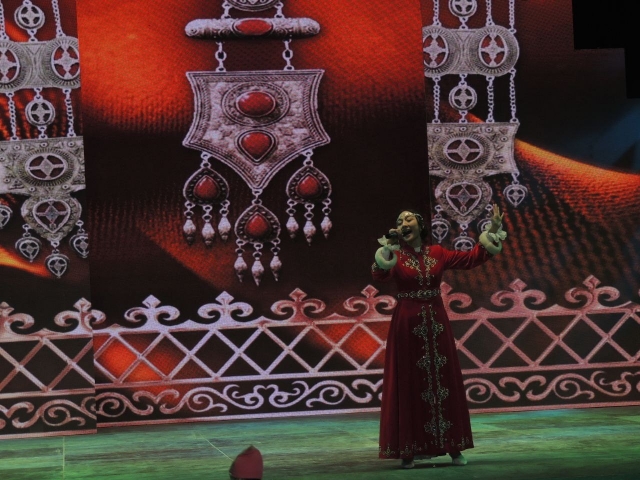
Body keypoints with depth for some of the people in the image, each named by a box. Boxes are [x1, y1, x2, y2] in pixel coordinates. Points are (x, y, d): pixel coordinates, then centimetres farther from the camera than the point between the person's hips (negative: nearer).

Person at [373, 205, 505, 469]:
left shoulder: (438, 253, 7)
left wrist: (492, 231, 5)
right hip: (407, 324, -3)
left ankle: (452, 447, 10)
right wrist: (388, 247, -32)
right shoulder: (395, 256, -2)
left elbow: (471, 258, 9)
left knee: (444, 383, 4)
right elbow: (379, 274, -20)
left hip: (436, 323, 3)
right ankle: (408, 450, 0)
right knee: (410, 385, -2)